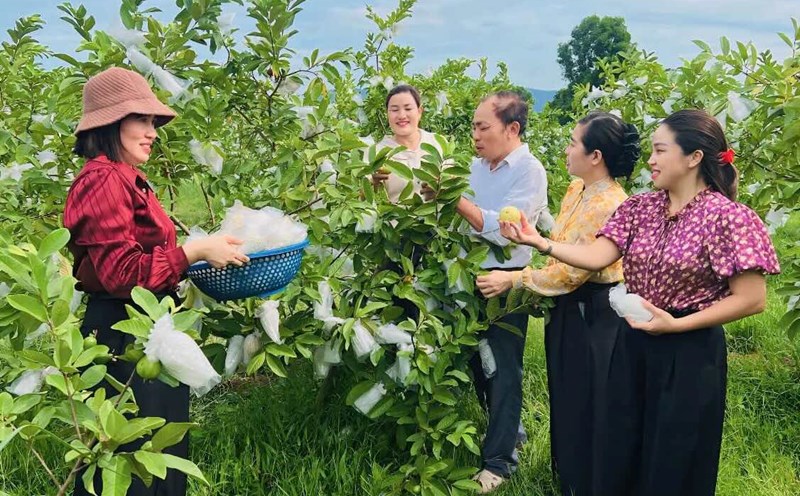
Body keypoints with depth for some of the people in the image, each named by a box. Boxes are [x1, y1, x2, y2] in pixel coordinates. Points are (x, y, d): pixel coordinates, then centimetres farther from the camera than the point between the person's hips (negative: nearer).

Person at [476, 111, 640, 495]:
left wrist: (514, 280, -20)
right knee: (565, 396, 22)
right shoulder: (576, 189, 4)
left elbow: (573, 271, -24)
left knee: (588, 405, 6)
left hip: (594, 315, -9)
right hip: (568, 307, 9)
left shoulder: (610, 206, -24)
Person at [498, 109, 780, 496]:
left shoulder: (727, 217, -14)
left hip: (689, 354, -5)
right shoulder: (639, 207, 2)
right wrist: (539, 242, -20)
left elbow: (751, 299, -15)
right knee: (621, 455, 17)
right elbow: (597, 257, -7)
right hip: (633, 343, 5)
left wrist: (676, 324, -19)